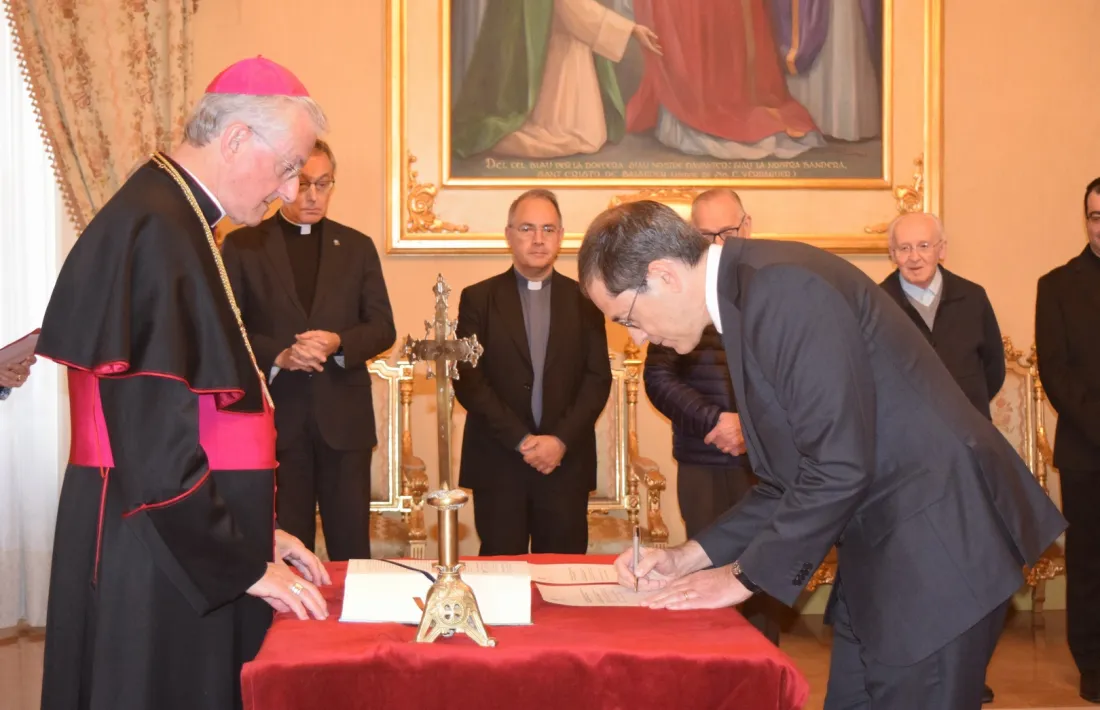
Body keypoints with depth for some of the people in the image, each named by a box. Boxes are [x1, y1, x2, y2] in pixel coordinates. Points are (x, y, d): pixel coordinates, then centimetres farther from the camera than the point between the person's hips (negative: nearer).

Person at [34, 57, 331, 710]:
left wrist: (252, 531, 13)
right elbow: (153, 434, -23)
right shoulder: (156, 231, -19)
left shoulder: (174, 219, 11)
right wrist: (244, 564, -15)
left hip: (182, 549, 9)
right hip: (156, 563, -9)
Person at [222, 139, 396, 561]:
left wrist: (338, 343, -14)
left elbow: (383, 328, 6)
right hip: (274, 418, -1)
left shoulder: (357, 247, 11)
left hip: (344, 417, 2)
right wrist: (277, 356, -18)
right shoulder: (242, 246, 4)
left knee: (351, 548, 5)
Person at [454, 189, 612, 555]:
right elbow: (467, 380, -2)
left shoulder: (583, 299, 8)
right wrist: (521, 440, -10)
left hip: (566, 462, 1)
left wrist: (562, 440, -10)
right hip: (498, 462, -1)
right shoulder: (478, 298, 5)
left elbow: (598, 378, 3)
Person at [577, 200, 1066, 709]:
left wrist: (745, 575, -12)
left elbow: (840, 466, -24)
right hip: (882, 554, 9)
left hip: (935, 543, -9)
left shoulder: (782, 286, -20)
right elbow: (792, 479, 16)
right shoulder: (746, 298, 11)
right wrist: (688, 558, 8)